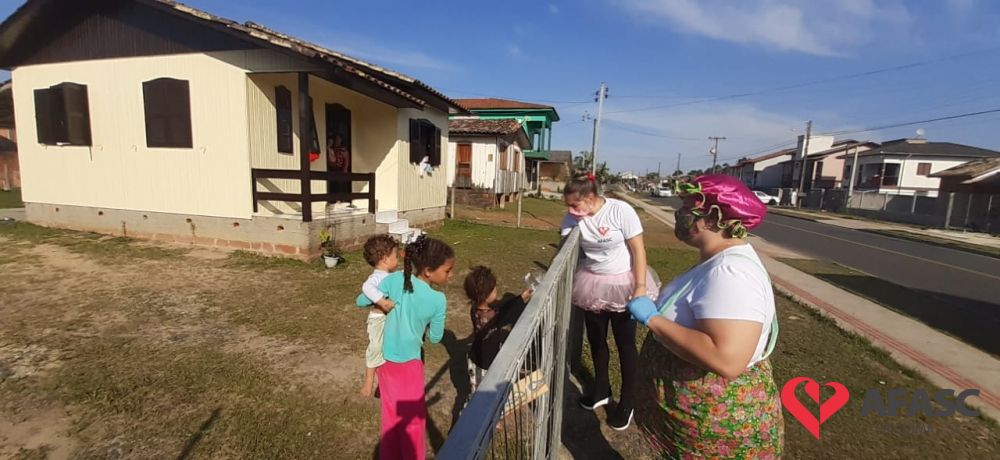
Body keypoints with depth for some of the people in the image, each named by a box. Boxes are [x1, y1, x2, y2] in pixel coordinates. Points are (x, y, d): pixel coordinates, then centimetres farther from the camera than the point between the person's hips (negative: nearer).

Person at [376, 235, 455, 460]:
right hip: (408, 363, -5)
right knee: (413, 416, 17)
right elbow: (435, 338, -8)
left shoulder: (395, 279, -13)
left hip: (384, 358, 5)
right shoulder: (438, 300, -22)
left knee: (391, 413, 24)